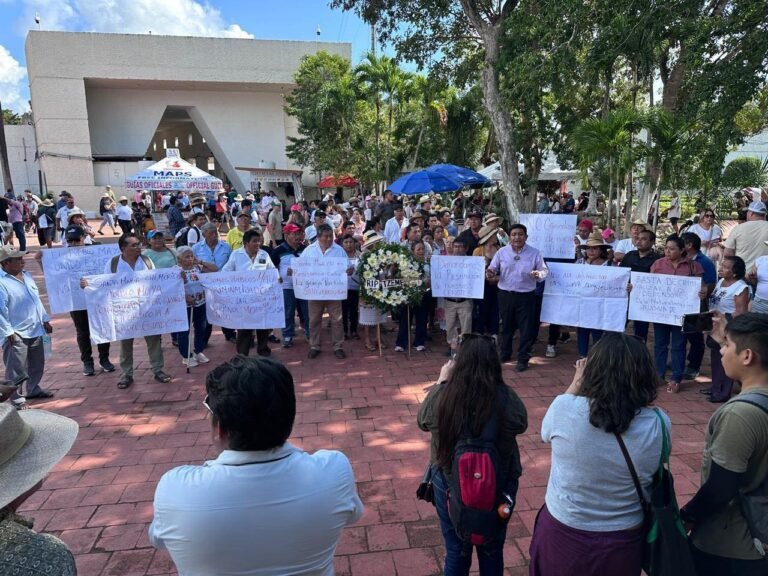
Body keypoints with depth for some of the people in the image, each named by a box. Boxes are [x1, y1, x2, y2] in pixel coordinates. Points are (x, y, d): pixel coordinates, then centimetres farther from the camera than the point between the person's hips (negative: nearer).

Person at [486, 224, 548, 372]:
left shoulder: (535, 253, -2)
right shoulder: (502, 252, 1)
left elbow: (544, 270, 0)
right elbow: (493, 268, 2)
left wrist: (539, 274, -23)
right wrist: (490, 272, -21)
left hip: (526, 295, -2)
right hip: (505, 294, 2)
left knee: (526, 327, 2)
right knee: (506, 325, 15)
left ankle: (523, 359, 14)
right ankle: (505, 354, 32)